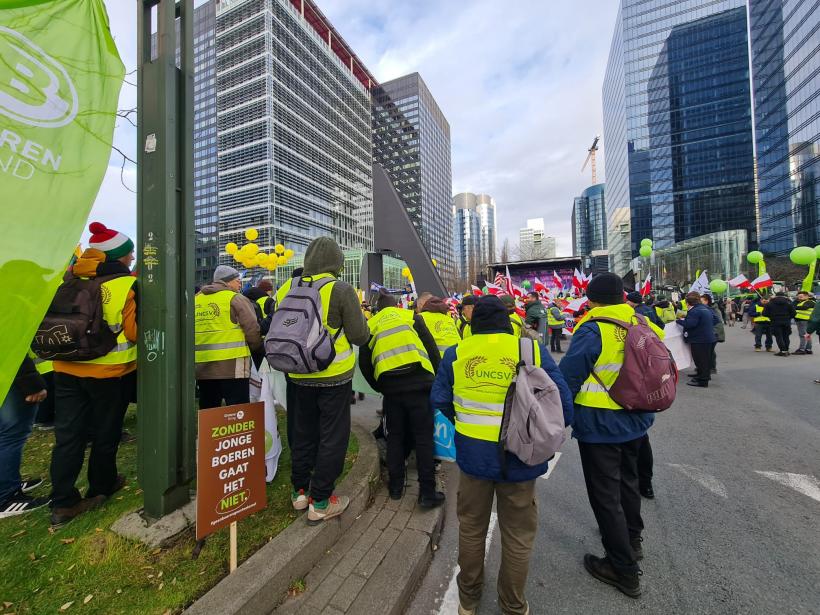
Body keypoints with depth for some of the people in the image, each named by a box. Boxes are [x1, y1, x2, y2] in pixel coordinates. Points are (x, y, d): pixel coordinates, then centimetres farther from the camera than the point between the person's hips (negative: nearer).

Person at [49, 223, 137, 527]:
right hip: (110, 371, -4)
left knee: (68, 434, 12)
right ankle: (100, 488, 31)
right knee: (106, 432, 14)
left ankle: (63, 502, 18)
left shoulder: (70, 277, 3)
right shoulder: (127, 284, -14)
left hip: (67, 368, 5)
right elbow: (136, 331, -17)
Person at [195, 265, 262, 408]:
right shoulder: (236, 299, -6)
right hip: (231, 366, -6)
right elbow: (253, 330, -9)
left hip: (202, 368, 7)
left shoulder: (196, 299, 13)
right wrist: (258, 350, 8)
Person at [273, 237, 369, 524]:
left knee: (303, 432, 21)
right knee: (332, 436, 10)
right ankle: (320, 502, 21)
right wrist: (359, 315, 6)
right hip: (334, 376, -5)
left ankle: (300, 492, 36)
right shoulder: (341, 290, -16)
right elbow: (360, 336, -13)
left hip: (299, 376, 5)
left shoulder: (287, 288, -2)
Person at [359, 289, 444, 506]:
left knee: (395, 436, 17)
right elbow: (432, 348, 5)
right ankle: (427, 492, 12)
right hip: (419, 383, -2)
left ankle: (396, 486, 28)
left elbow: (364, 363, 14)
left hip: (390, 387, 2)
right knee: (423, 437, 6)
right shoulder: (411, 316, 10)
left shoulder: (370, 325, 16)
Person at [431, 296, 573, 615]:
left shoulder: (456, 352, -5)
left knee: (471, 528, 24)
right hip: (519, 456, -1)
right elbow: (564, 404, -6)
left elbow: (439, 400, -1)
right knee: (518, 535, 23)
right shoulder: (533, 350, -7)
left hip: (472, 453, 1)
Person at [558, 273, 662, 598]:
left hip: (599, 426, -7)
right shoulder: (642, 326, -1)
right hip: (636, 421, 8)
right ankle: (632, 539, 49)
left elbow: (567, 379, -23)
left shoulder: (592, 332, -23)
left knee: (605, 493, 9)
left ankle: (624, 569, 24)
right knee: (627, 478, 28)